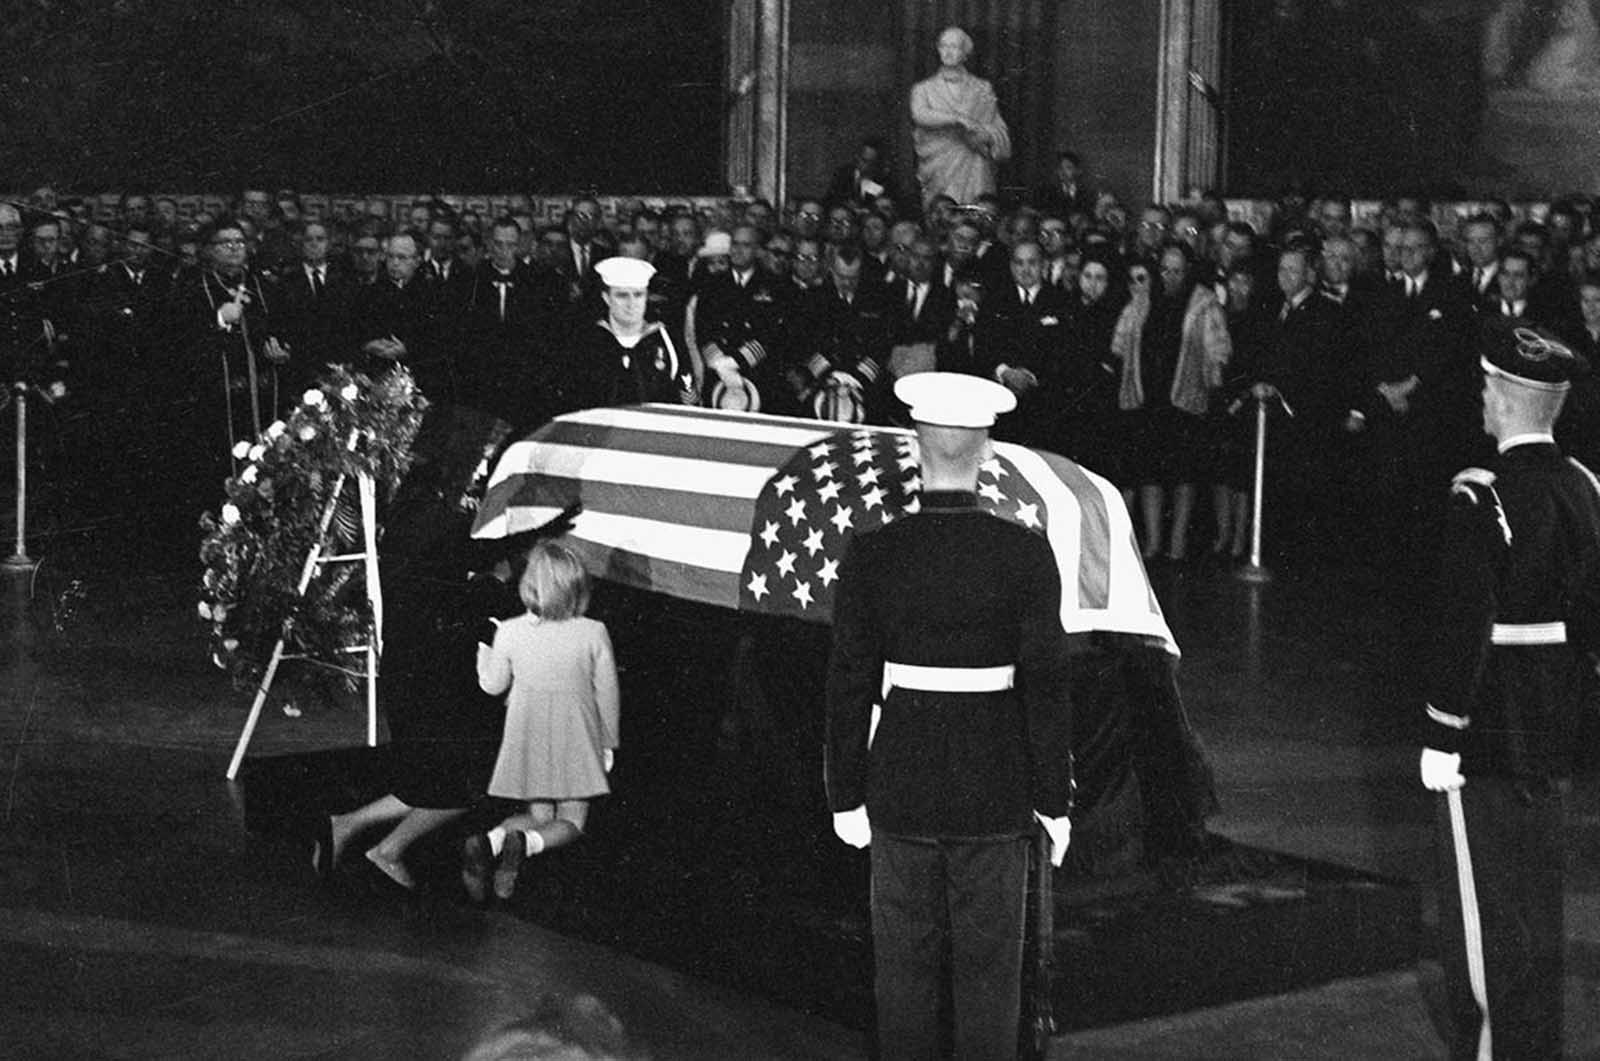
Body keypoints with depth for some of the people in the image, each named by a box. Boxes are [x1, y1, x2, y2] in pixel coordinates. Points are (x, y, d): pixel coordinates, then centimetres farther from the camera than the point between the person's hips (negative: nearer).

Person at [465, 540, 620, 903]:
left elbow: (492, 685, 1)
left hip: (528, 736, 2)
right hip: (576, 737, -2)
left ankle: (489, 841, -14)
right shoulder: (593, 633, -17)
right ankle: (524, 844, -23)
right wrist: (609, 743, 11)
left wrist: (482, 645, 20)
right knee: (571, 821, 10)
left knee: (538, 814, 17)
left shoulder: (509, 632, -15)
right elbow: (607, 694, -5)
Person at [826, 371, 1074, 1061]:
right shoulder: (1025, 554, -11)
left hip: (901, 790, 1)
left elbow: (850, 685, -5)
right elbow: (1045, 684, -9)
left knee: (904, 968, 13)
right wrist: (1054, 800, 0)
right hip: (995, 795, -1)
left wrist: (847, 796, 6)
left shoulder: (871, 554, -9)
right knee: (988, 968, 10)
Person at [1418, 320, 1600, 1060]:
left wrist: (1440, 735, -15)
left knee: (1485, 898, 4)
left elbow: (1463, 627, -22)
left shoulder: (1481, 499, -20)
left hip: (1489, 734, -7)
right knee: (1538, 901, 18)